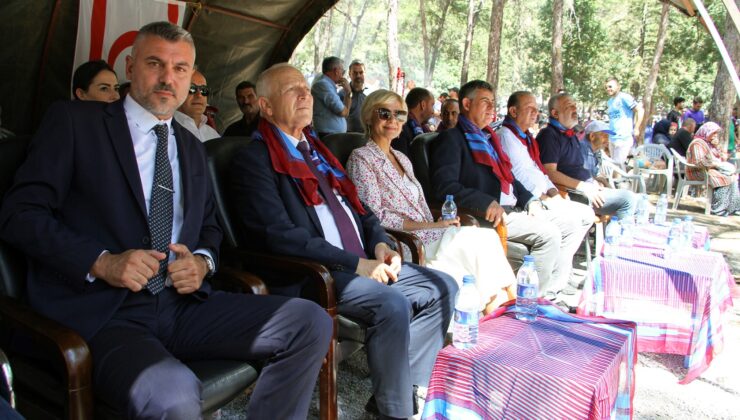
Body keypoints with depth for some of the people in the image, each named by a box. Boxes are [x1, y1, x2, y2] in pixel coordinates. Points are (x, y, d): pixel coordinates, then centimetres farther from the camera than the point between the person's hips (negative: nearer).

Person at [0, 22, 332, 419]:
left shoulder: (191, 147, 20)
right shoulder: (74, 120, 4)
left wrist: (202, 261, 1)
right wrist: (100, 262, -17)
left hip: (183, 304, 5)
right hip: (99, 312, -5)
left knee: (311, 322, -13)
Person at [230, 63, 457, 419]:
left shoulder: (316, 149, 20)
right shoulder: (253, 160, -6)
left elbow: (357, 205, 22)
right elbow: (279, 235, -18)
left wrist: (380, 244, 2)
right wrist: (356, 263, -19)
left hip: (364, 262, 9)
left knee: (442, 288, 0)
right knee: (392, 306, -29)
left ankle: (407, 388, 8)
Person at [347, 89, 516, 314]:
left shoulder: (402, 158, 21)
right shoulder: (361, 158, -4)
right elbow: (374, 216, -13)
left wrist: (438, 224, -2)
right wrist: (430, 225, -14)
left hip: (427, 235, 7)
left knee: (487, 236, -17)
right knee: (484, 238, -20)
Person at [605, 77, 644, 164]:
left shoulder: (624, 97, -7)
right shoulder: (609, 102, 16)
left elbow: (640, 110, -10)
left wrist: (636, 129, -10)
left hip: (623, 138, -8)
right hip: (611, 138, 8)